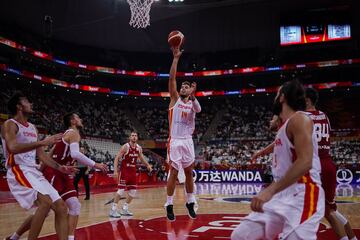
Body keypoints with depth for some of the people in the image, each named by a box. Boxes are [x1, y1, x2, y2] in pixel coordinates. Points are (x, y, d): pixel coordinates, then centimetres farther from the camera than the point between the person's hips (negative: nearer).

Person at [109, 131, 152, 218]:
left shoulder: (139, 148, 4)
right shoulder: (125, 147, -13)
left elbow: (141, 158, 21)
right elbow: (117, 158, -14)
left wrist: (148, 165, 5)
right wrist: (115, 171, -23)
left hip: (133, 171, 7)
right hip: (124, 171, -6)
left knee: (133, 192, 7)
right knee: (121, 190, -14)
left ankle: (124, 209, 20)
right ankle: (113, 210, -6)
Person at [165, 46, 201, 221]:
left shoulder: (192, 103, 10)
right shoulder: (175, 99, 5)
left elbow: (198, 109, -16)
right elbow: (172, 78, -7)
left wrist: (192, 96, -34)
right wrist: (176, 58, -13)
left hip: (188, 141, 3)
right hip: (175, 141, -3)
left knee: (189, 173, 10)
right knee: (173, 173, -4)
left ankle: (190, 203, 23)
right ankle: (169, 205, 6)